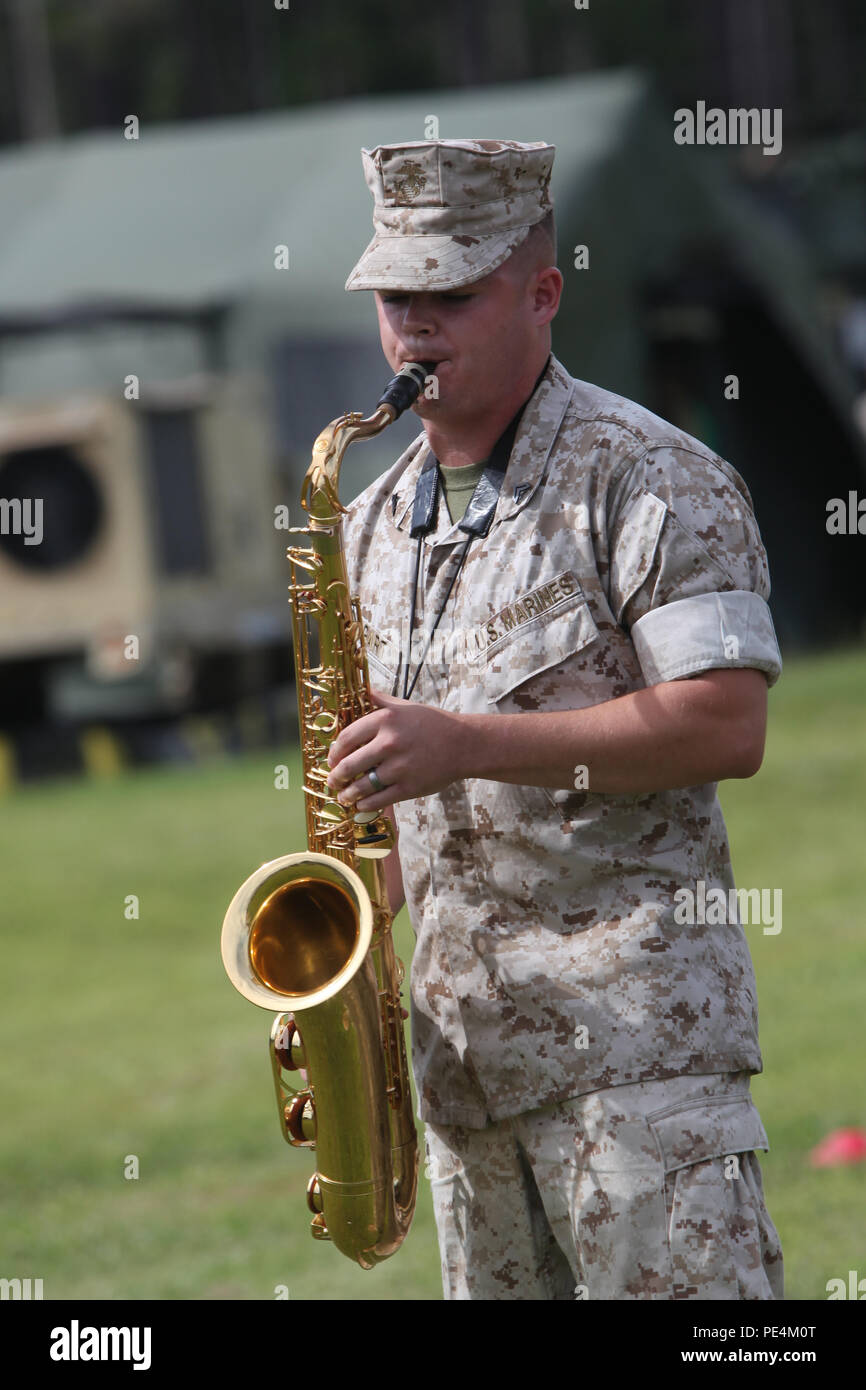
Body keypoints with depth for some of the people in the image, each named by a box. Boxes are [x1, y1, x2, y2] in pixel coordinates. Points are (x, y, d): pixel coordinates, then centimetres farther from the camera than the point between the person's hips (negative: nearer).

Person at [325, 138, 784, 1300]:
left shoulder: (652, 482, -6)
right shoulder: (376, 527, 16)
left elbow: (726, 728, -17)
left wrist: (466, 743, -21)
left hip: (637, 1022, -7)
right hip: (462, 1031, 7)